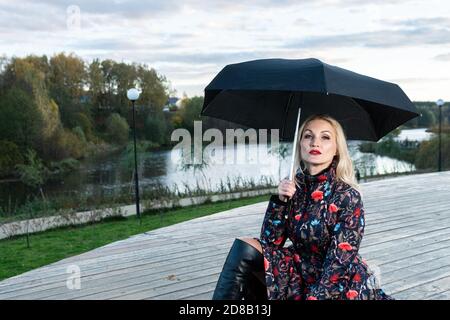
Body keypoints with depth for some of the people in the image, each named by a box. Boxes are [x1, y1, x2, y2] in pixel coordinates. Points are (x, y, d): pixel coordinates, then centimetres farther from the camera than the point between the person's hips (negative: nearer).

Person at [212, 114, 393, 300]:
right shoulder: (294, 187, -2)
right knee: (246, 249, -14)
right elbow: (270, 243, -3)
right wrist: (280, 200, -16)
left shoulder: (348, 196, -16)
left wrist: (314, 296, -24)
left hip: (340, 286, -4)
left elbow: (339, 265, -18)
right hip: (301, 275, 4)